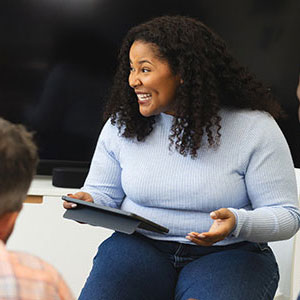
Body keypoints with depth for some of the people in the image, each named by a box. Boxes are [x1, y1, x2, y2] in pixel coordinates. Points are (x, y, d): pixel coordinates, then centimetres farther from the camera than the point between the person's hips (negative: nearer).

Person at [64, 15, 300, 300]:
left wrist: (237, 222, -25)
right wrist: (87, 203, -10)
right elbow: (103, 192, 15)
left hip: (227, 253, -2)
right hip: (139, 245, 3)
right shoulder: (121, 125, 6)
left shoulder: (254, 128, -6)